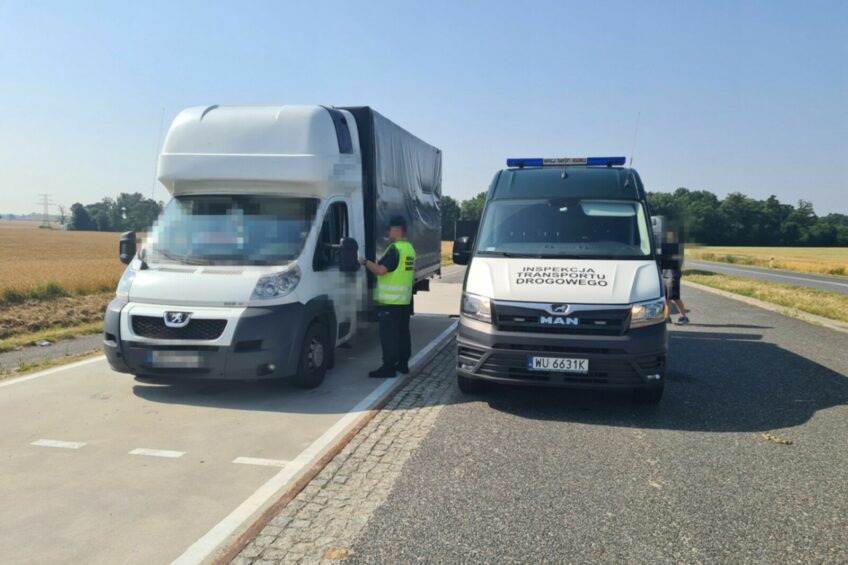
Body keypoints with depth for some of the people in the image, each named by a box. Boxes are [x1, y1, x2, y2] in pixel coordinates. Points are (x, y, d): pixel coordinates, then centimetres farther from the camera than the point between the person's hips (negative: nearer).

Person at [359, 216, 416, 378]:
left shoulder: (395, 249, -17)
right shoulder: (410, 248, 14)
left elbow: (381, 270, -23)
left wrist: (366, 262, -9)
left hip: (390, 300, -10)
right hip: (404, 300, 10)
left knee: (388, 334, -6)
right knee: (402, 332, 14)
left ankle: (388, 367, -6)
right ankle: (403, 364, 21)